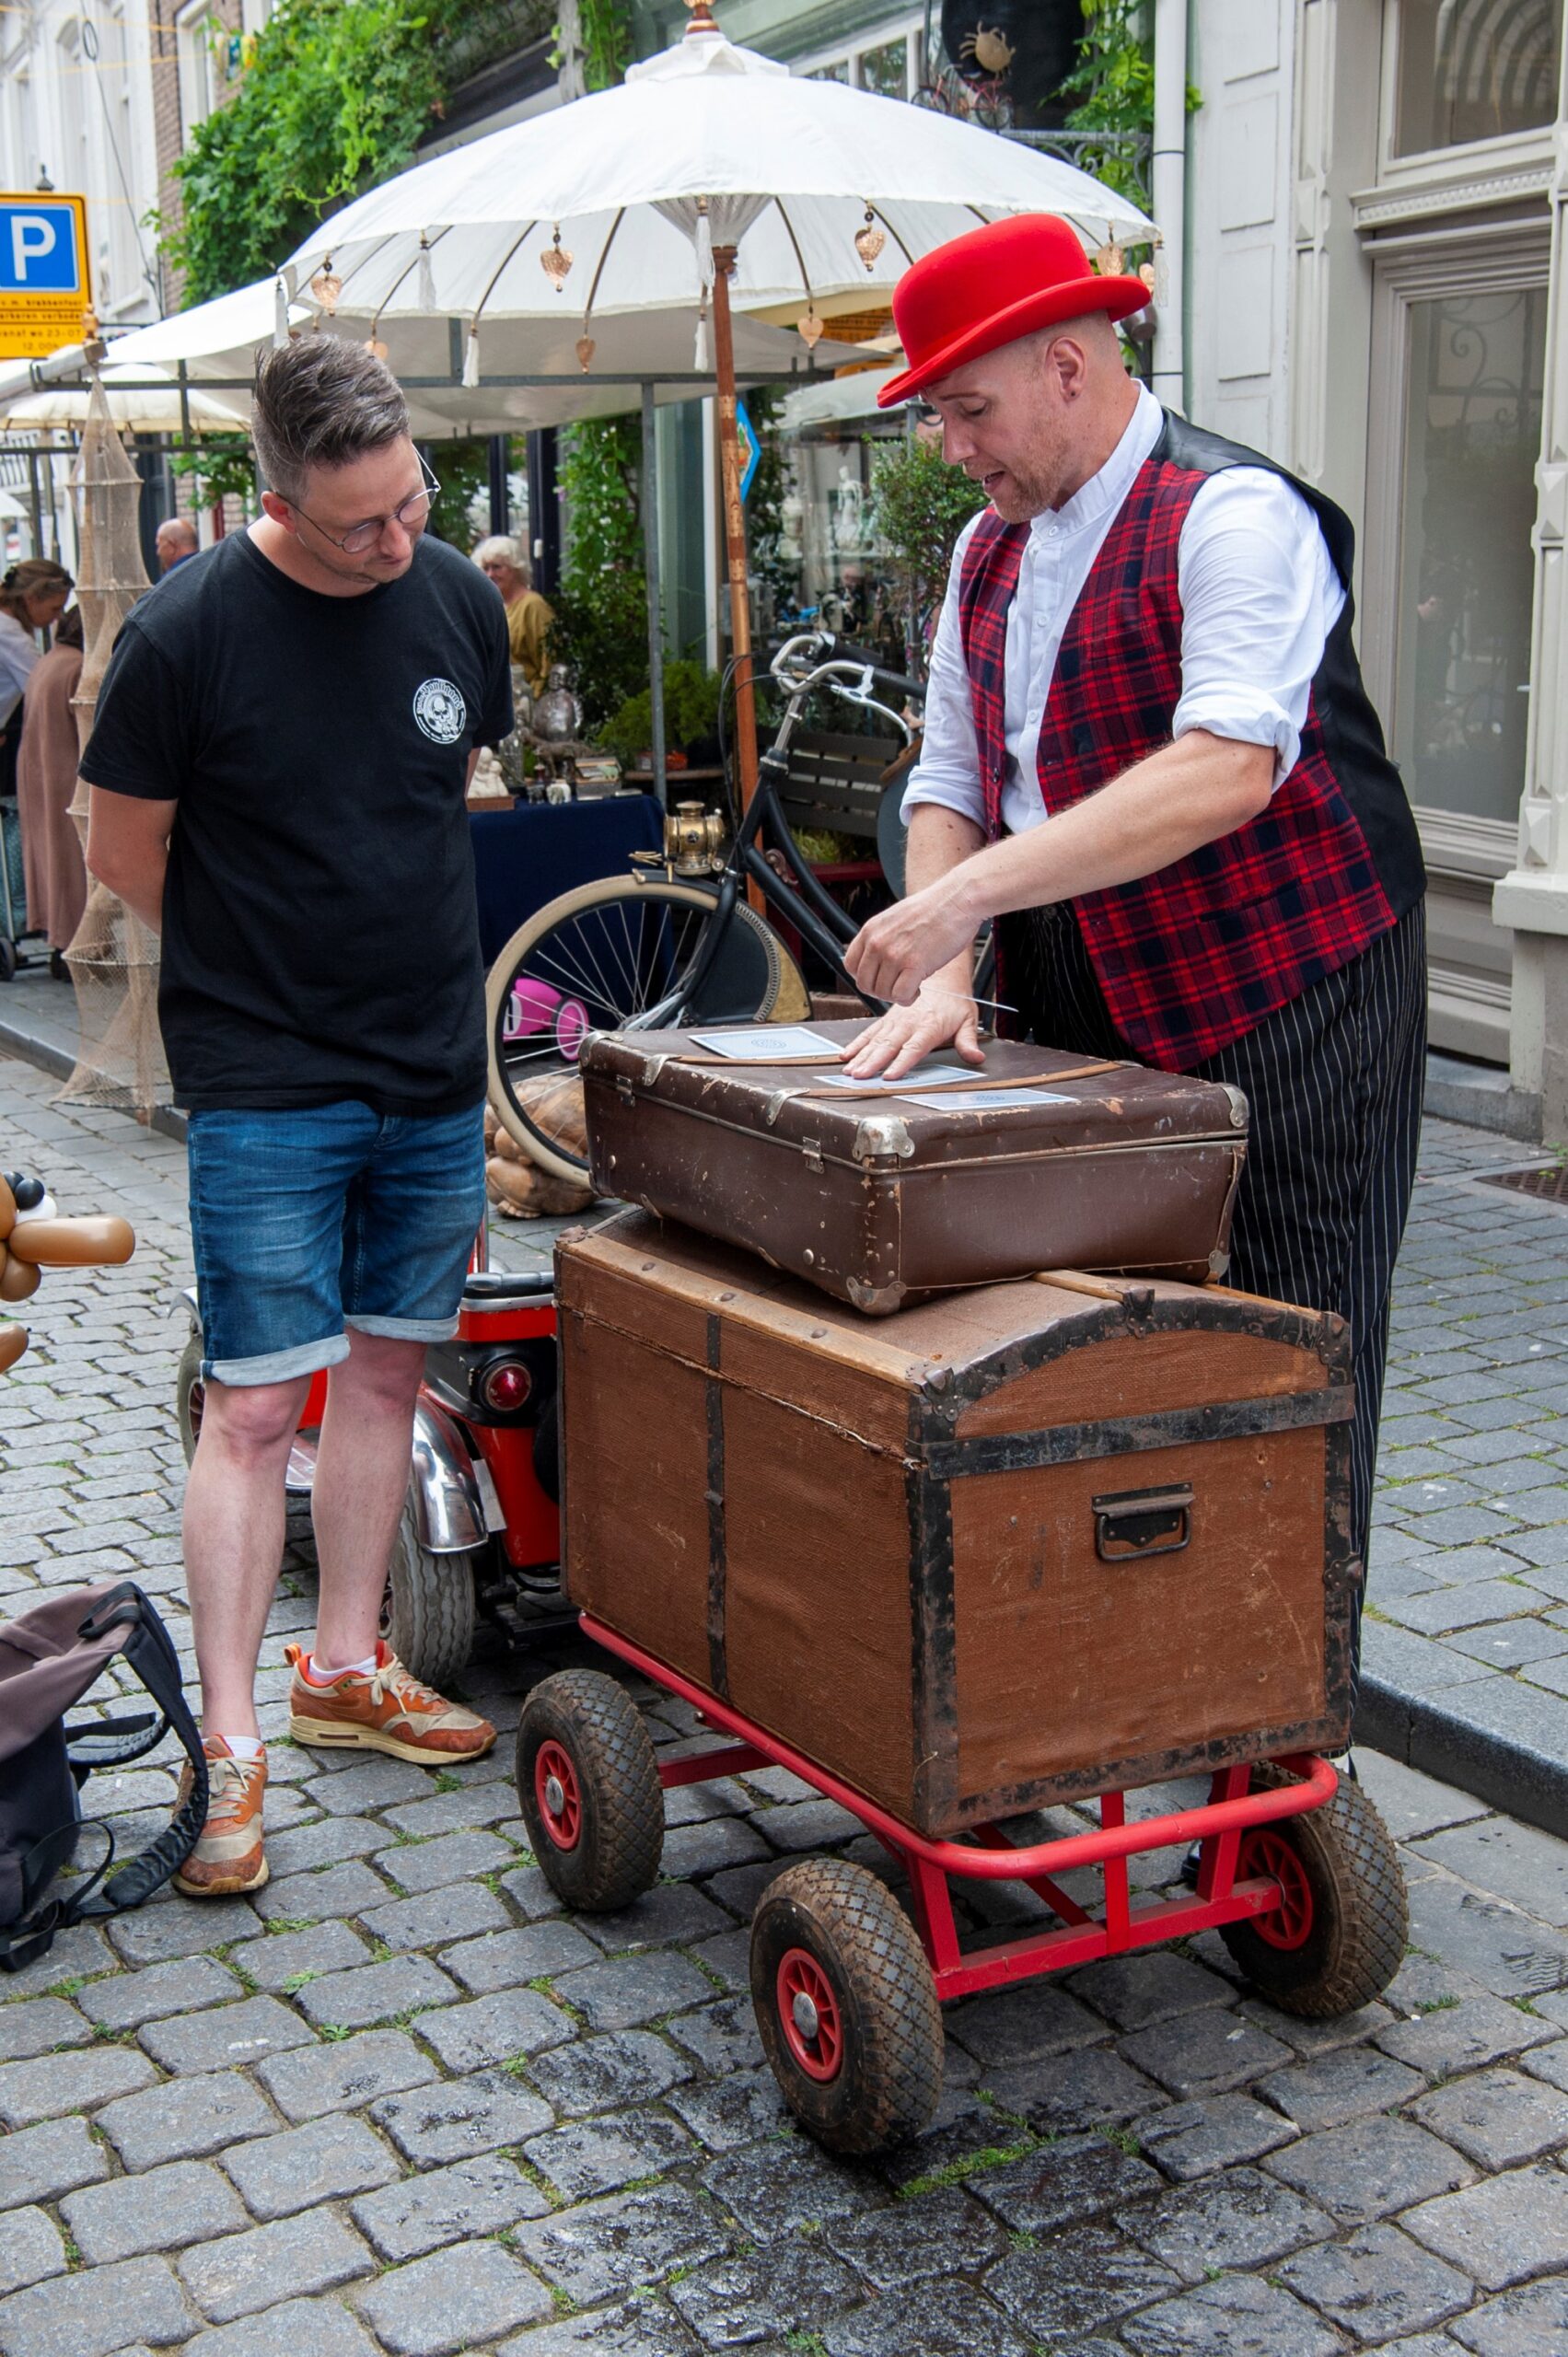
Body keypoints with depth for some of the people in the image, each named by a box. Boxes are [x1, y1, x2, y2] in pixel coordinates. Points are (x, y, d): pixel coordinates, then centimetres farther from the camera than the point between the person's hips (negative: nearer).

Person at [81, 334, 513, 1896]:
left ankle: (344, 1666, 30)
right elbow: (124, 857, -3)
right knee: (256, 1405, -4)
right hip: (265, 1086, -5)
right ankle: (230, 1745, 6)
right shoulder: (187, 633, -14)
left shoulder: (456, 600, 1)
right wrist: (271, 970, 6)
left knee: (386, 1370, 13)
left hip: (433, 1071, 5)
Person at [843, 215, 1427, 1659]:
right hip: (1089, 1021, 7)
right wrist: (940, 979, -6)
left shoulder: (1233, 513, -13)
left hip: (1281, 1010, -7)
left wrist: (964, 897, -31)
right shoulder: (989, 550, 13)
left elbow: (1230, 767, -28)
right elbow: (950, 782, 12)